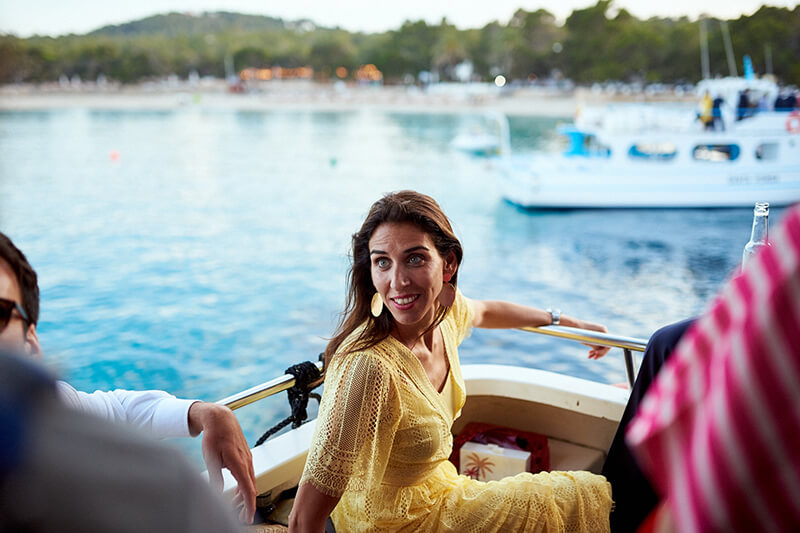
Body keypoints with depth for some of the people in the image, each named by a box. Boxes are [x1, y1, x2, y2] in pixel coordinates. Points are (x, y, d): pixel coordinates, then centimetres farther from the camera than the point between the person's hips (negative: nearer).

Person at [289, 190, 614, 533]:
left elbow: (483, 312, 14)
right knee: (584, 497, 0)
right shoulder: (368, 366, -35)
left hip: (437, 485, 7)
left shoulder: (445, 308, -13)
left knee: (588, 490, 12)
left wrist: (566, 321, 23)